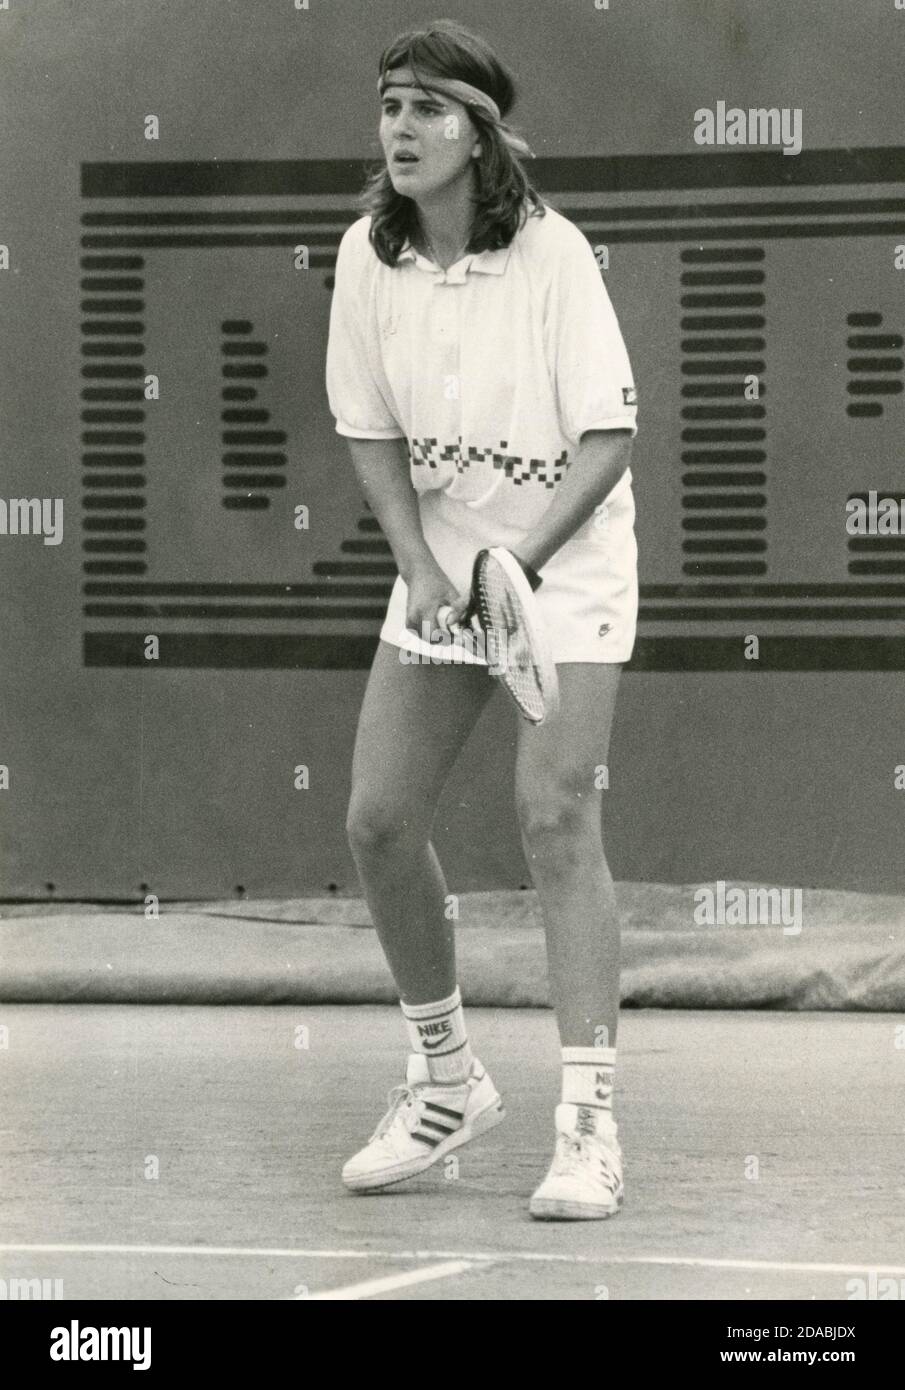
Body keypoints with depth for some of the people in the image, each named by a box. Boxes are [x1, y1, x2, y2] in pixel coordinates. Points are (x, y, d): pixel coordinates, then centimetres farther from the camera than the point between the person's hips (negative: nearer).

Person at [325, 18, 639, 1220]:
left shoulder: (552, 253, -17)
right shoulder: (369, 256, -4)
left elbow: (609, 438, -17)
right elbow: (372, 431, 3)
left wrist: (519, 560, -27)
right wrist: (422, 567, -10)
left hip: (567, 562, -5)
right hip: (438, 563, 5)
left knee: (557, 818, -17)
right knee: (380, 821, 1)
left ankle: (589, 1128, -17)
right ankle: (448, 1078, 21)